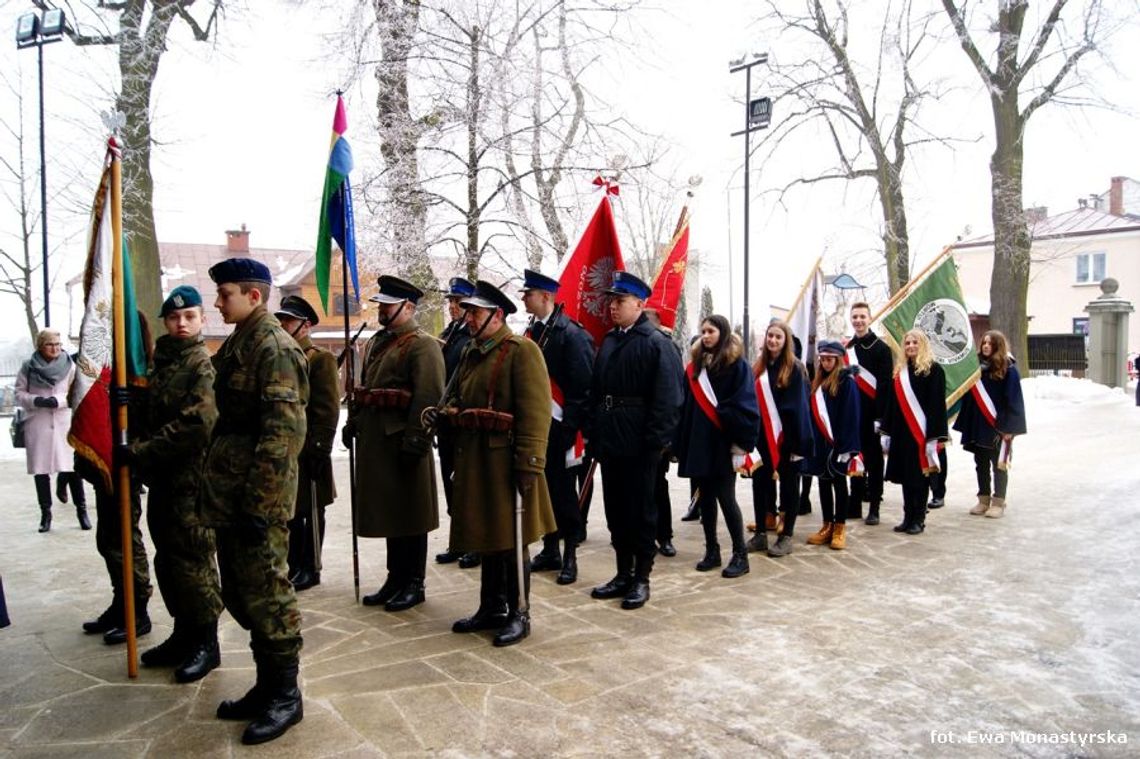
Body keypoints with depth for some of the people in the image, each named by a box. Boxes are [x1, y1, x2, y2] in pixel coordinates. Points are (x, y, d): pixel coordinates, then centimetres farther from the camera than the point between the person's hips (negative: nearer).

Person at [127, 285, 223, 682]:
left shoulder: (203, 365, -10)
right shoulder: (159, 363, 14)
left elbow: (198, 423, -21)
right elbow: (145, 417, 17)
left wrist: (145, 451, -16)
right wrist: (140, 456, 2)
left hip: (191, 480, -8)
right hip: (161, 480, 8)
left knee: (192, 560, -1)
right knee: (168, 560, 15)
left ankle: (206, 642, 12)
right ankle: (184, 634, 30)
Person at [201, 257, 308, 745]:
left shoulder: (273, 346, -15)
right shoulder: (238, 343, 15)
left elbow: (282, 432, -21)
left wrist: (258, 503, -22)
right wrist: (213, 483, 19)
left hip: (258, 496, -10)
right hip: (230, 494, 10)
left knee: (265, 594, 0)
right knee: (240, 591, 16)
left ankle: (285, 696, 15)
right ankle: (267, 686, 30)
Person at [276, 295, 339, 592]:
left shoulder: (320, 359, -8)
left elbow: (328, 410, -13)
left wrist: (319, 449, -17)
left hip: (307, 452, -7)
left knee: (310, 512, 4)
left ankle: (310, 569, 16)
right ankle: (293, 565, 27)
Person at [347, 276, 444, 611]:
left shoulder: (422, 345, -11)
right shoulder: (376, 343, 17)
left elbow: (428, 398, -19)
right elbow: (363, 387, 23)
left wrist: (415, 441, -23)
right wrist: (353, 422, 16)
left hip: (402, 442, -8)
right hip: (375, 441, 9)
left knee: (409, 516, 3)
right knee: (388, 512, 16)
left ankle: (413, 584, 16)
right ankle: (395, 579, 28)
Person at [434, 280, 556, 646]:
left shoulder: (522, 350, -11)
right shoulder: (470, 355, 15)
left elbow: (535, 411, -18)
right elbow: (457, 398, 24)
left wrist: (530, 464, -22)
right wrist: (443, 414, 1)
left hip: (505, 461, -8)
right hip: (473, 462, 8)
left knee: (511, 541, 3)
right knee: (486, 536, 17)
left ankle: (519, 614, 17)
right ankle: (491, 608, 32)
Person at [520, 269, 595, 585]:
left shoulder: (571, 333, -11)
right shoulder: (531, 332, 11)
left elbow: (582, 384, -15)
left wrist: (570, 426, -17)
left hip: (559, 427, -7)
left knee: (563, 491, 2)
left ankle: (570, 556, 14)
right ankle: (550, 550, 27)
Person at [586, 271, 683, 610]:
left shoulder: (656, 343, -9)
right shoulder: (608, 341, 14)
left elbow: (667, 399, -15)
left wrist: (655, 442, -19)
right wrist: (593, 434, 10)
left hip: (638, 445, -7)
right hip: (609, 441, 7)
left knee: (640, 512, 4)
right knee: (615, 511, 14)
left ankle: (641, 579, 17)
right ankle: (623, 574, 27)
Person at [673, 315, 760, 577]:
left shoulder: (737, 365, -5)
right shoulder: (695, 365, 13)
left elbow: (745, 407, -11)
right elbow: (685, 407, 11)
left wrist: (742, 444, -18)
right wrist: (680, 443, 6)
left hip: (723, 444, -6)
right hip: (697, 443, 6)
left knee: (726, 499, -2)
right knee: (705, 498, 10)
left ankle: (740, 555, 9)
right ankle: (711, 551, 21)